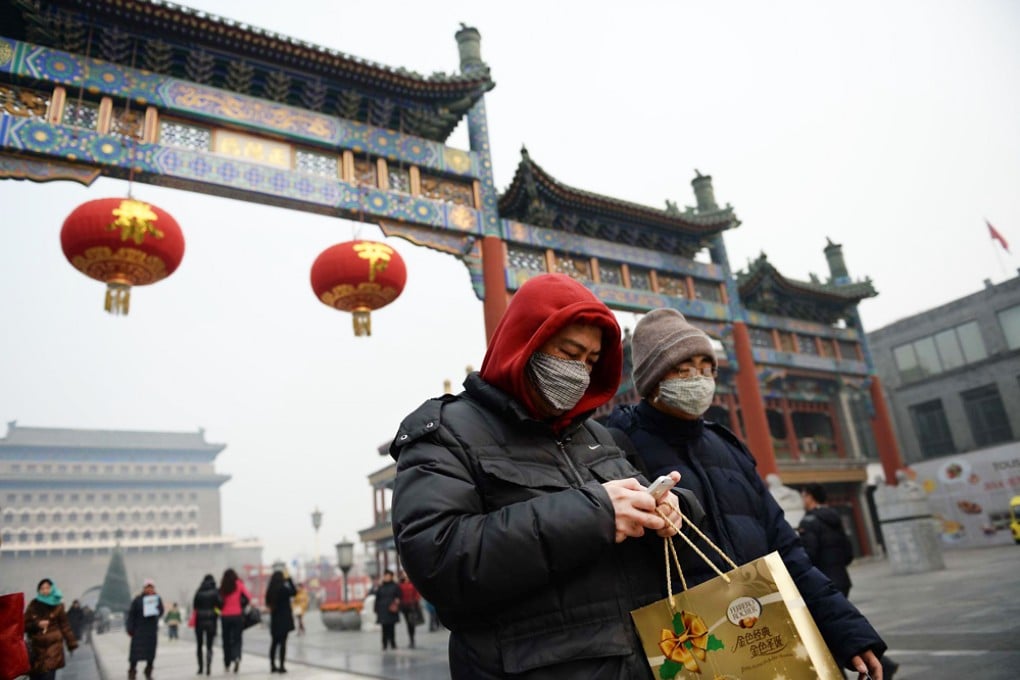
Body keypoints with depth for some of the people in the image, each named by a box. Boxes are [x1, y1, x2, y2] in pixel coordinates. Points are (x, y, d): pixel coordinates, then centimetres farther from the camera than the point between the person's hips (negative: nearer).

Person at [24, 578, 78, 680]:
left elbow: (65, 626, 3)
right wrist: (37, 624, -14)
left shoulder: (57, 607, 1)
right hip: (36, 647, 2)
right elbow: (24, 625, 5)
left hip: (53, 647, -2)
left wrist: (72, 644, 2)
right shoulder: (33, 606, 3)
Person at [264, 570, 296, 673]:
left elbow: (268, 604, 11)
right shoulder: (283, 589, -17)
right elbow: (293, 592, -2)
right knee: (282, 642, -1)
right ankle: (281, 666, 0)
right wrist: (288, 579, -1)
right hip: (284, 619, -6)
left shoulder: (270, 590, 0)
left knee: (274, 642, 15)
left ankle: (273, 665, 19)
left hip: (274, 619, 6)